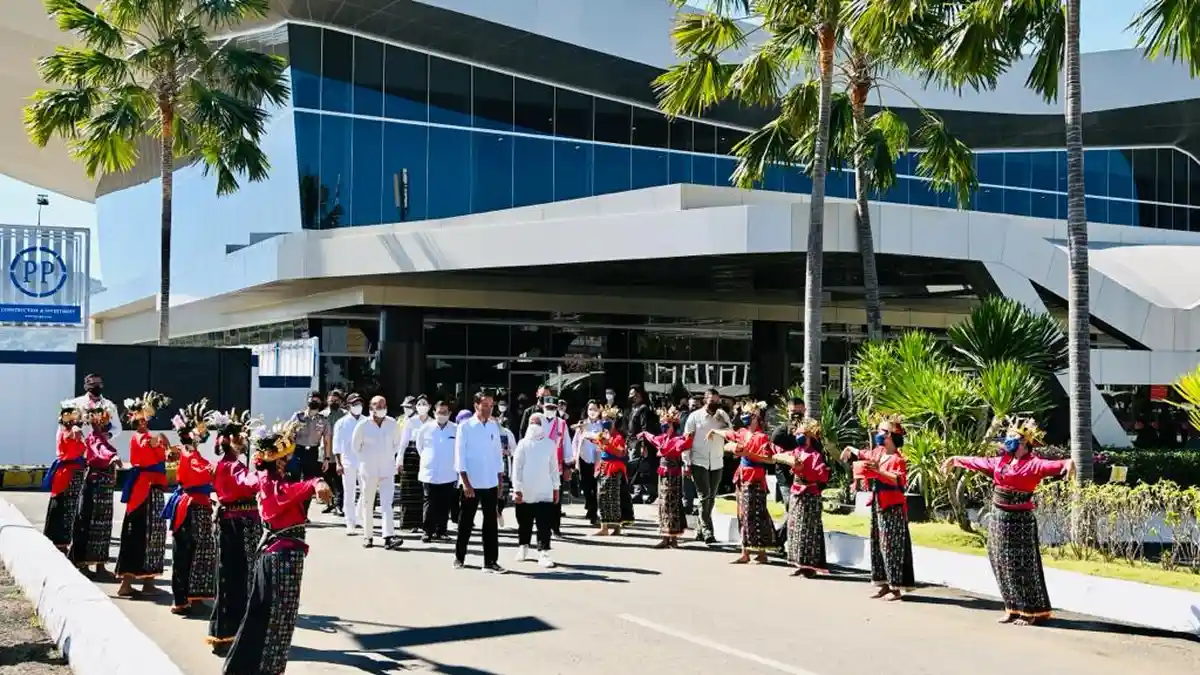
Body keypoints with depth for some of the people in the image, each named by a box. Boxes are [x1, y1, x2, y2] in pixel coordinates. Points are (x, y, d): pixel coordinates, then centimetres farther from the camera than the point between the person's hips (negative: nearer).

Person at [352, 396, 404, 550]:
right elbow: (355, 445, 7)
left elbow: (397, 443, 15)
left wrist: (389, 457, 10)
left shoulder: (392, 424, 0)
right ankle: (368, 536, 19)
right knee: (367, 504, 8)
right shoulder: (363, 425, -7)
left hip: (387, 471, 1)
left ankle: (388, 538, -18)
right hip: (368, 471, -1)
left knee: (387, 504, -10)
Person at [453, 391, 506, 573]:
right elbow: (460, 456, -8)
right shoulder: (465, 426, -6)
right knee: (465, 523, 8)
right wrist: (466, 482, -13)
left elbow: (498, 454, 11)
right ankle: (459, 557, 23)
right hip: (471, 483, -3)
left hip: (490, 483, 3)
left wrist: (500, 481, 10)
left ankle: (490, 562, 6)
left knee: (491, 523, 3)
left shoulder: (494, 426, 5)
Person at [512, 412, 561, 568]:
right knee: (524, 524, 12)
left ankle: (543, 553, -5)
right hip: (525, 492, 0)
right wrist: (517, 489, -8)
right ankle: (522, 547, 30)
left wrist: (556, 488, 10)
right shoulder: (523, 443, -1)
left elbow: (554, 467, 9)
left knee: (544, 525, -6)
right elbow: (517, 467, -3)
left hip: (544, 492, 0)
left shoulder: (550, 444, 4)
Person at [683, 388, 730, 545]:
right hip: (699, 461, -3)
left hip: (717, 462, 4)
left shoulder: (722, 415, 7)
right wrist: (687, 462, -6)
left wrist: (723, 423, -17)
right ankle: (707, 531, -11)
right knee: (704, 497, -11)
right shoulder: (695, 416, -1)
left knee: (711, 498, 8)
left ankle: (701, 530, 19)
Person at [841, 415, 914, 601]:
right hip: (877, 505, 9)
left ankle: (896, 587, -1)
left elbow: (900, 481, -26)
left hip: (892, 507, -9)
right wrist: (850, 451, 8)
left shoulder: (898, 459, -14)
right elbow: (861, 455, 28)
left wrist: (879, 470, -30)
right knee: (877, 544, 10)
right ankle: (884, 584, 17)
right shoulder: (877, 453, 10)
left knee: (892, 545, -6)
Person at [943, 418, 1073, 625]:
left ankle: (1033, 611, 6)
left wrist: (1067, 463, -50)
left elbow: (1052, 465, -29)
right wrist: (957, 460, 35)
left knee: (1023, 566, -3)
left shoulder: (1033, 464, -12)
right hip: (999, 519, 8)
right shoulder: (1000, 461, 11)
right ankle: (1014, 608, 21)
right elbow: (980, 462, 24)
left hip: (1020, 521, -8)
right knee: (1003, 564, 11)